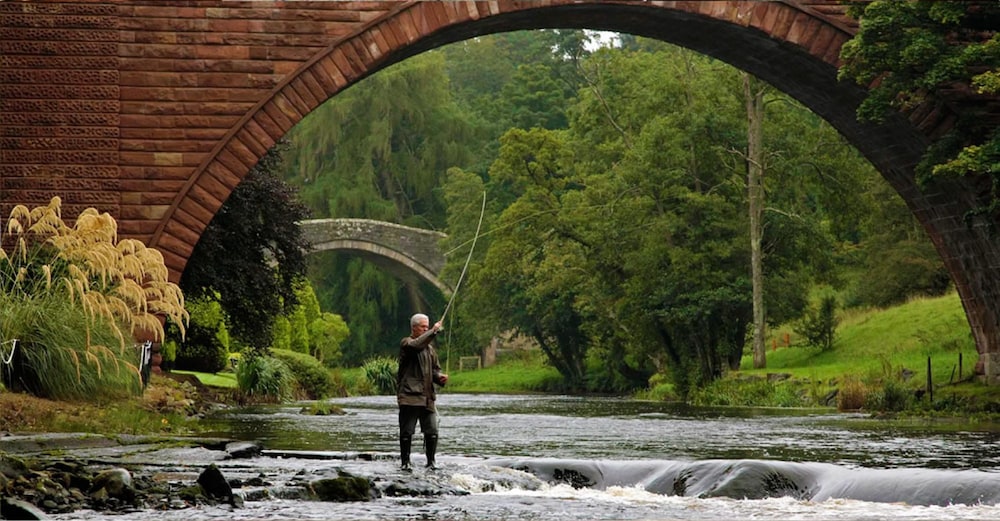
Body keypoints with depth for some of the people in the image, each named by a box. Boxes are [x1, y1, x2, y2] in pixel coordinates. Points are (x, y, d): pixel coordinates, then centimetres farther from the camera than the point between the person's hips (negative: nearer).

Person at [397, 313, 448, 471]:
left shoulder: (429, 347, 21)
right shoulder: (406, 343, -1)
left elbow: (434, 368, 24)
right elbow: (417, 345, -24)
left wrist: (439, 377, 2)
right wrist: (434, 331, -24)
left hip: (427, 397, 6)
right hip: (409, 396, -6)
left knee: (432, 431, 1)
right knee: (407, 432, -2)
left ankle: (431, 461, 11)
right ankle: (405, 462, 5)